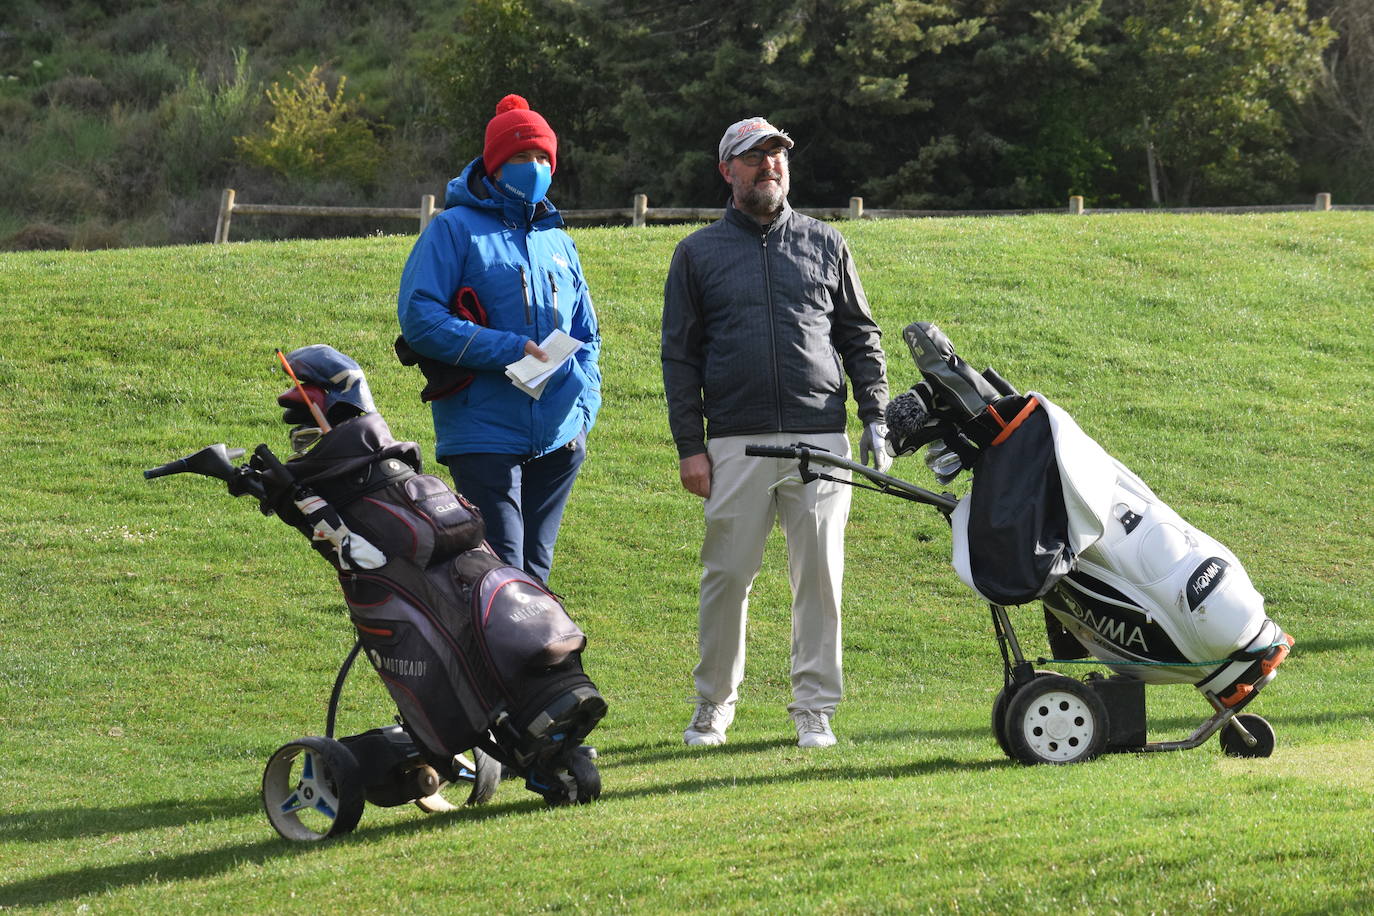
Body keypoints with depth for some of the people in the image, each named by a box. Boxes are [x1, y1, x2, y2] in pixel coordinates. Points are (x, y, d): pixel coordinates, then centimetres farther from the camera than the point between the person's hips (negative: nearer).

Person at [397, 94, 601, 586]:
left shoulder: (558, 241, 19)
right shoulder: (455, 229, 0)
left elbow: (586, 336, 26)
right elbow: (418, 317, -10)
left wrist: (584, 405, 7)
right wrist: (506, 350, -17)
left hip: (558, 441, 6)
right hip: (484, 436, -6)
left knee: (534, 575, 10)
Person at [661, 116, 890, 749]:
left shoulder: (824, 244, 14)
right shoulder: (699, 253, 10)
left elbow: (861, 336, 17)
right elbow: (679, 355, 8)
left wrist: (875, 417, 6)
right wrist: (689, 445, 0)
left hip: (820, 437, 1)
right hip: (736, 443, -1)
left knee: (819, 576, -1)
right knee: (726, 577, 0)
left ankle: (814, 710, 7)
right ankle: (713, 707, 13)